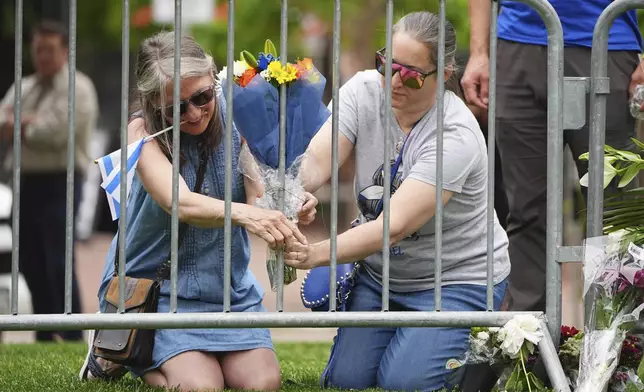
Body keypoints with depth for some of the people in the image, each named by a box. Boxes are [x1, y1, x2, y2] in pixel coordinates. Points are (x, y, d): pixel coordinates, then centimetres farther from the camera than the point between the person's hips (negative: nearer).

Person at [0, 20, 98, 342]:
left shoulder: (77, 89, -4)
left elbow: (57, 133, -16)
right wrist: (31, 124, -13)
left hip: (59, 182, -7)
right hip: (27, 181, 7)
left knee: (58, 263, -11)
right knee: (31, 263, 7)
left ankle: (72, 337, -9)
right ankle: (46, 337, 15)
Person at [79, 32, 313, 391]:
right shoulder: (143, 131, -15)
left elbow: (260, 191, -15)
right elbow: (180, 204, -33)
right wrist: (245, 214, -52)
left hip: (228, 283, 4)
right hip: (155, 283, -4)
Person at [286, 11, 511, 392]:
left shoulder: (457, 136, -28)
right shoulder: (364, 91, -11)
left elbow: (395, 225, -35)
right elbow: (317, 160, -23)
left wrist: (316, 253, -46)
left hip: (457, 278, -5)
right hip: (381, 271, 5)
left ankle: (479, 349, 11)